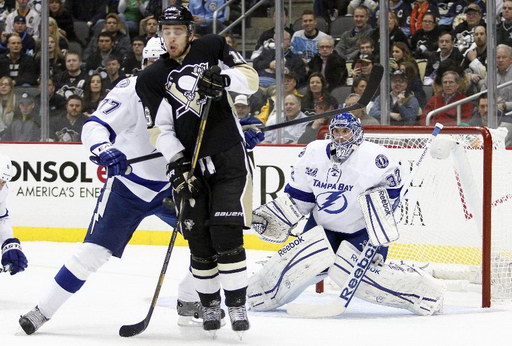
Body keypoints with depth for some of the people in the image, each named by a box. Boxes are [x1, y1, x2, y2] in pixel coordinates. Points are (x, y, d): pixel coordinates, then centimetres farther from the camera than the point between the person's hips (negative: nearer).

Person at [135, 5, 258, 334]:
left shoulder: (212, 48, 1)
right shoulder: (151, 78, 2)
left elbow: (251, 79, -1)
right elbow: (161, 129, -3)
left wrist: (224, 78, -21)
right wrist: (177, 165, -15)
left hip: (229, 159, -2)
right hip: (189, 164, 2)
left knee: (226, 233, -12)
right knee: (198, 239, 0)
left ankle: (237, 304, -6)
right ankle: (210, 305, 15)